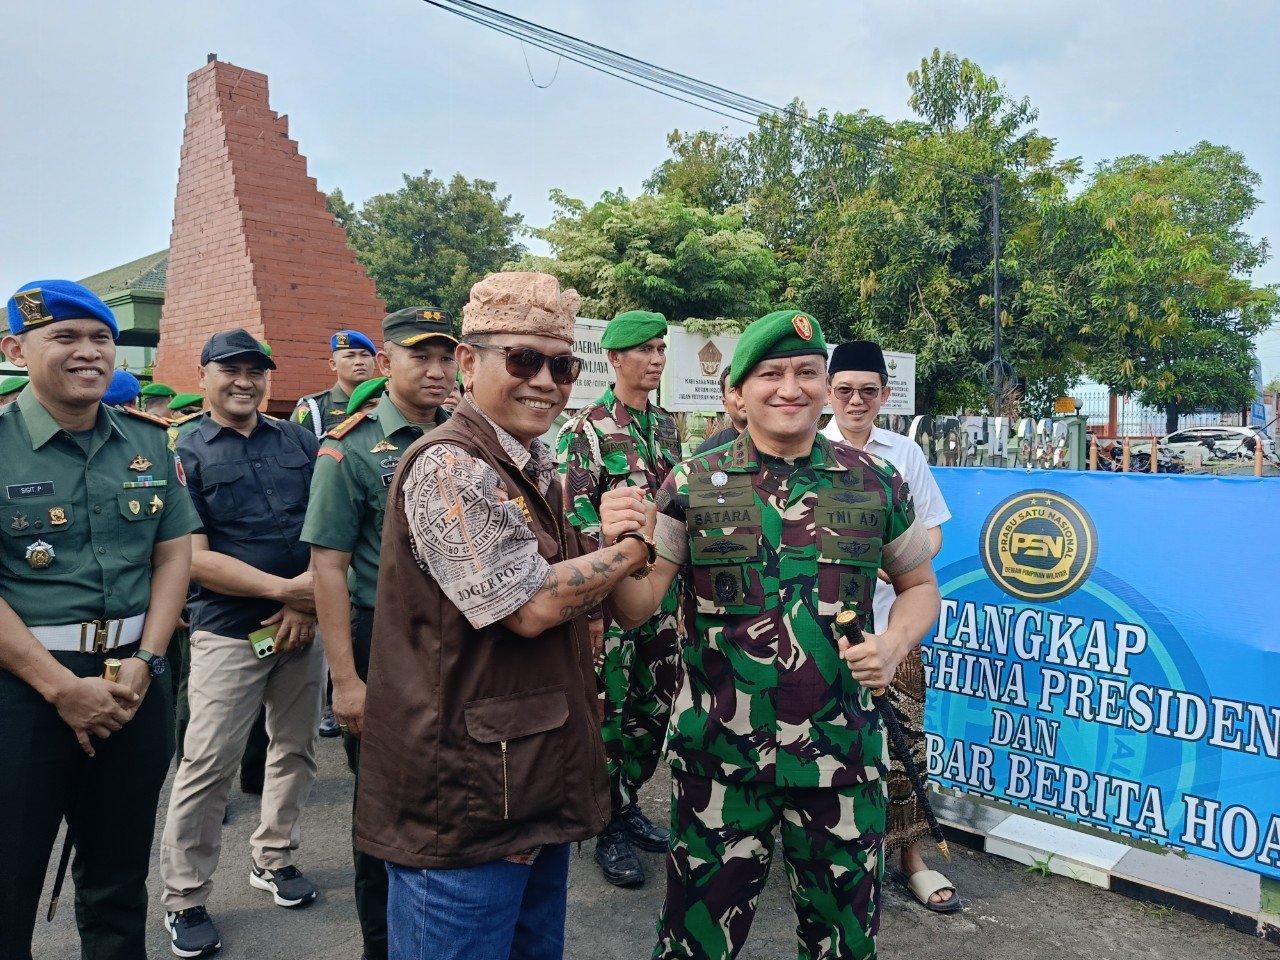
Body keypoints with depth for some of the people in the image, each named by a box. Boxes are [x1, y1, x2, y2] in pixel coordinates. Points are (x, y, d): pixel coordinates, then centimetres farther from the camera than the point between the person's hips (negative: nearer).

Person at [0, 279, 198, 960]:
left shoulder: (148, 443, 6)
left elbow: (173, 554, 6)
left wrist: (145, 662, -6)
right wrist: (63, 687, -14)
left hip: (133, 682, 4)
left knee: (119, 880, 18)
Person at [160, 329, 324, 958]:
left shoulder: (298, 441, 7)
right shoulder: (185, 454, -3)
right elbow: (193, 558, -10)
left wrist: (308, 603, -8)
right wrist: (283, 588, -17)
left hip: (304, 624, 4)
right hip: (227, 632, -4)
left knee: (295, 750, 13)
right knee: (208, 764, -2)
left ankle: (272, 859, 33)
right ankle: (184, 899, 16)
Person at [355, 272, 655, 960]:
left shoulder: (536, 467, 12)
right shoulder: (450, 468, -19)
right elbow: (531, 605, -23)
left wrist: (608, 537, 5)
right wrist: (633, 546, -10)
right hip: (465, 800, -9)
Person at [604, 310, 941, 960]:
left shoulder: (876, 485, 0)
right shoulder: (693, 486, -3)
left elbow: (920, 586, 14)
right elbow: (635, 609, -6)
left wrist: (893, 643, -7)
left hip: (842, 756, 2)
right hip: (718, 757, -1)